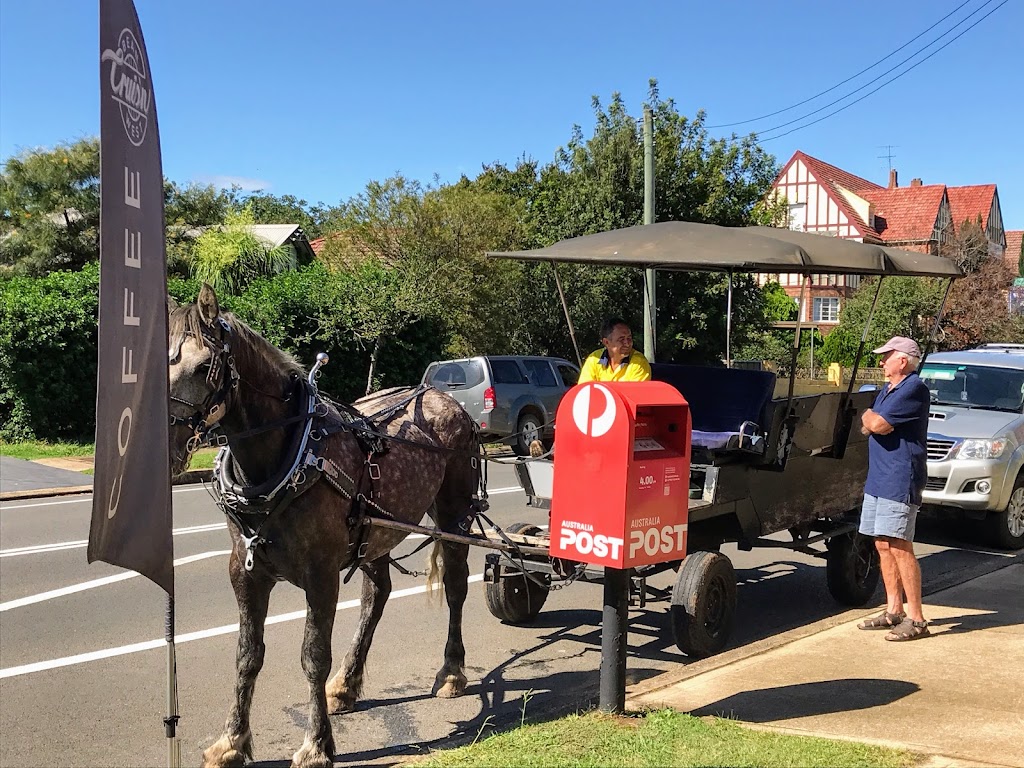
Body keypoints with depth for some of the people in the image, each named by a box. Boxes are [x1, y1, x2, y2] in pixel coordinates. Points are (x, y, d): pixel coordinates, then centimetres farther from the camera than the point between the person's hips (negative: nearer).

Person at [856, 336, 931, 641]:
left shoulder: (914, 389, -13)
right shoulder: (886, 391, 19)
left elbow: (877, 424, -20)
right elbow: (867, 429, 18)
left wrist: (868, 415, 1)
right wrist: (871, 420, -4)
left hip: (900, 480, -10)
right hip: (878, 478, 10)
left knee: (900, 547, -10)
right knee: (883, 546, 12)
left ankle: (916, 619, -5)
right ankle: (893, 611, 21)